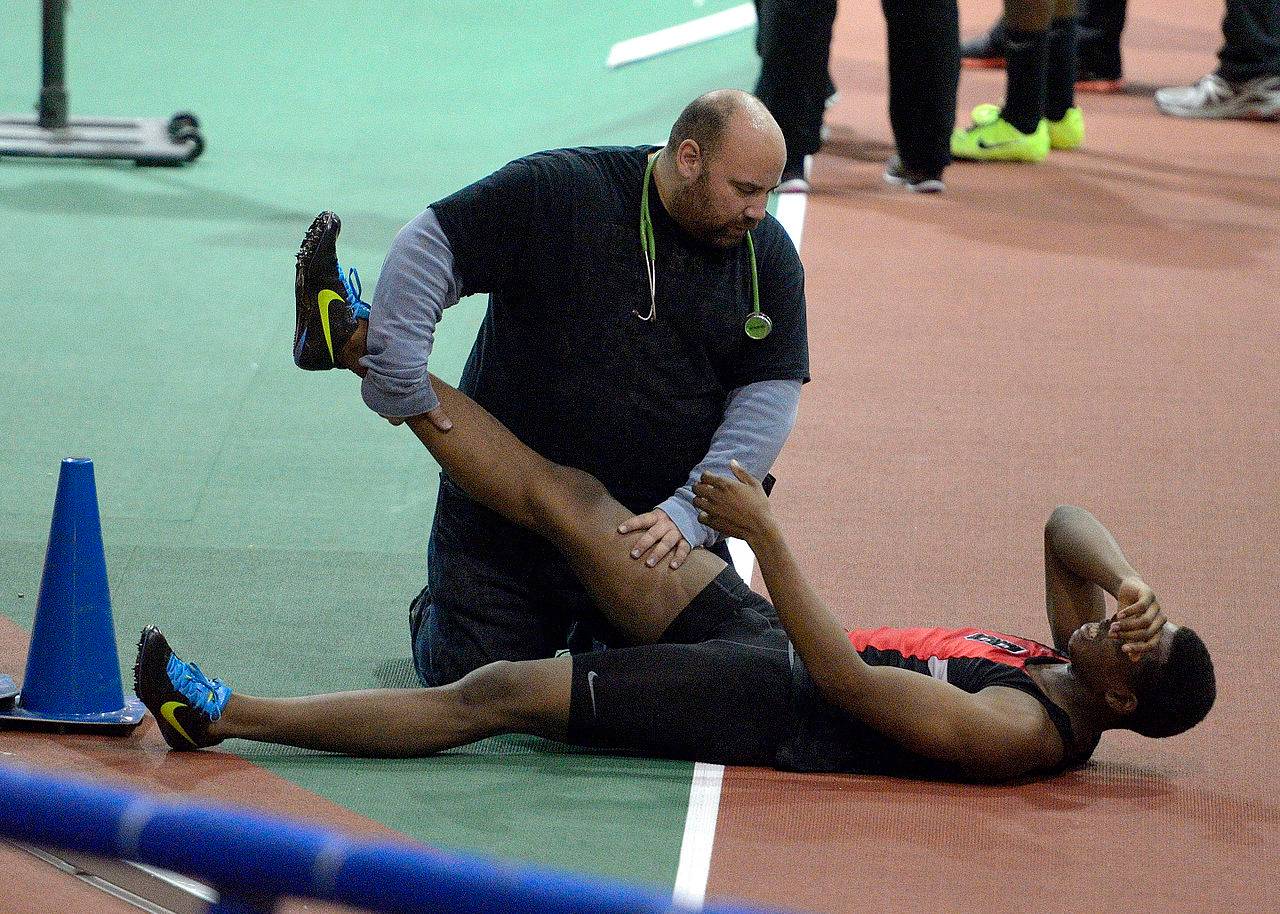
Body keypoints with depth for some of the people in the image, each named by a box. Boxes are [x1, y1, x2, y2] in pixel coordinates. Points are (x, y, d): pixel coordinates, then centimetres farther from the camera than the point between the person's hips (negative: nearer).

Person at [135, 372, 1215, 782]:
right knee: (564, 494, 2)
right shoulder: (1073, 664, 5)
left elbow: (843, 680, -27)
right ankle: (366, 347, 8)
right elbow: (1068, 524, 14)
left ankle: (226, 715, -8)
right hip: (760, 637, 9)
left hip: (765, 705, -9)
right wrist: (1130, 580, -8)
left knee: (498, 694, -14)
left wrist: (765, 530, -26)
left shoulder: (1022, 733, -23)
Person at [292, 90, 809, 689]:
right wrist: (399, 374, -21)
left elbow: (769, 396, -5)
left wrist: (691, 511, -17)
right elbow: (427, 246, -11)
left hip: (661, 527, 3)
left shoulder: (768, 253, -1)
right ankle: (436, 613, 36)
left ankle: (593, 631, 28)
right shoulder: (557, 192, -12)